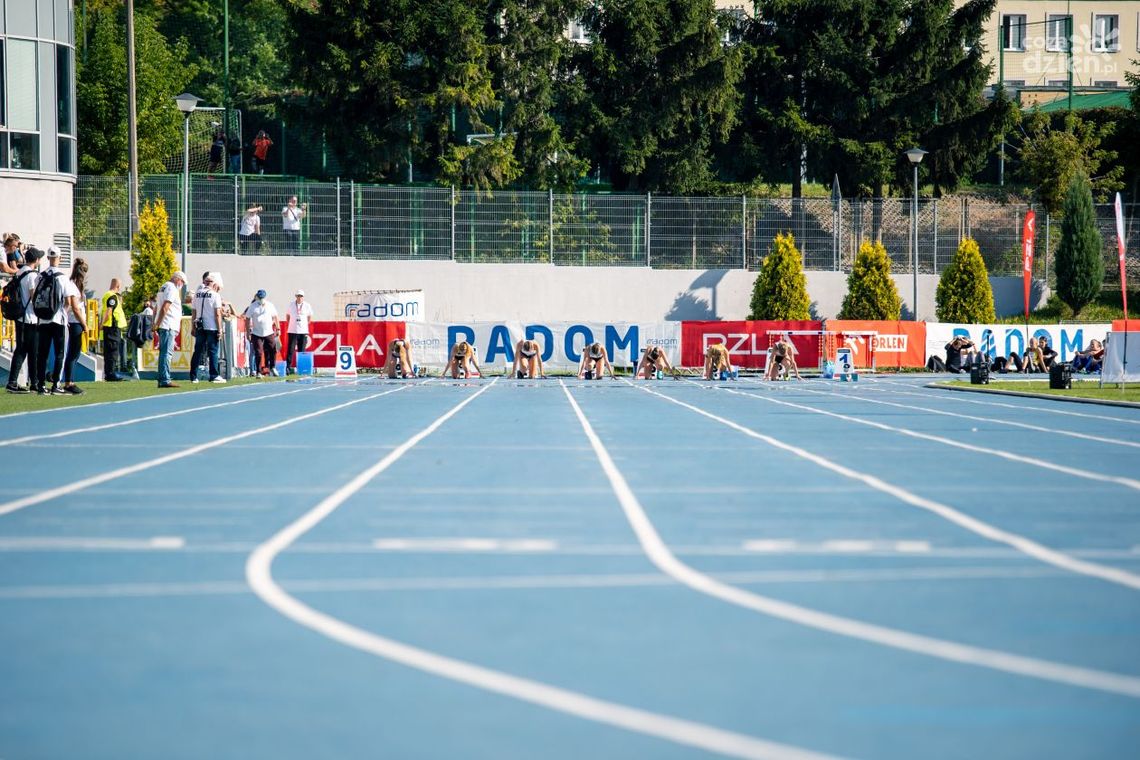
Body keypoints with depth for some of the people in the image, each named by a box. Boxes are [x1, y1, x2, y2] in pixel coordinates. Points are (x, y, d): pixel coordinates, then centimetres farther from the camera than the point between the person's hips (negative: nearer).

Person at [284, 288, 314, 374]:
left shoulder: (307, 306, 3)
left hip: (303, 332, 1)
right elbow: (287, 316, 16)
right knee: (290, 350, -7)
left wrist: (306, 324, 11)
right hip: (292, 331, -1)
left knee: (302, 351, 3)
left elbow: (310, 317, 18)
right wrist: (291, 324, 10)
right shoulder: (291, 305, 3)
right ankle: (288, 367, -7)